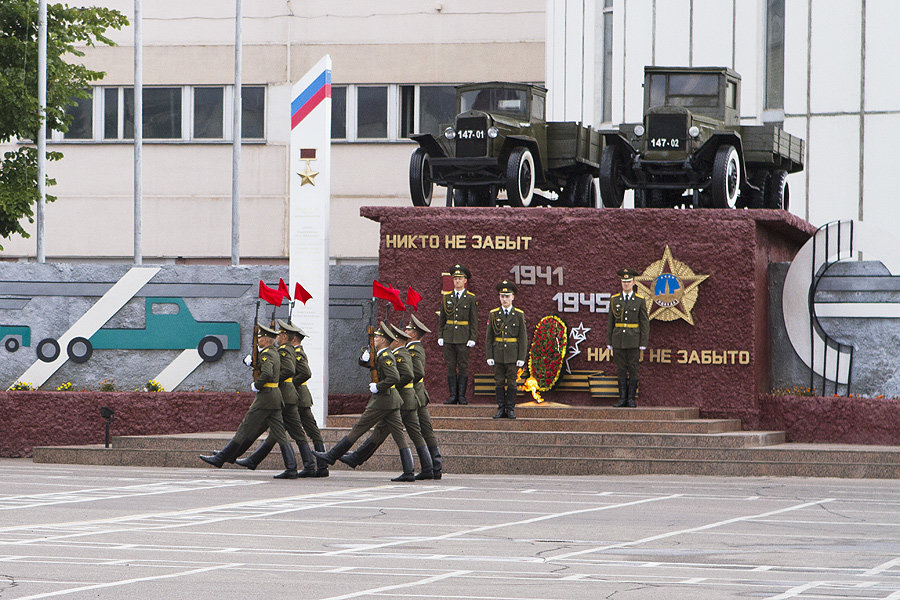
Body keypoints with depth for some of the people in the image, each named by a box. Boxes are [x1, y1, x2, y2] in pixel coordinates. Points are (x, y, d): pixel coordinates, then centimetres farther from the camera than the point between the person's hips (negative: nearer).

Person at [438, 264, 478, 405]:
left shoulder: (471, 299, 2)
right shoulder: (447, 297, 10)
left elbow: (474, 320, 0)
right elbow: (441, 318, 12)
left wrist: (472, 338, -7)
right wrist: (440, 336, 5)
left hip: (463, 337, -3)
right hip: (448, 337, 3)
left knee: (463, 366, -2)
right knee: (451, 366, 2)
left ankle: (461, 395, 2)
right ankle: (453, 395, 5)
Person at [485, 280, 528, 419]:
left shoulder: (519, 315, 1)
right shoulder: (494, 314, 4)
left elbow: (523, 337, 0)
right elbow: (489, 337, 5)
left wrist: (521, 358, -6)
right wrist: (489, 356, -2)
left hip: (512, 355, -1)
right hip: (498, 354, 1)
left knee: (511, 382, 0)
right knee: (499, 382, 3)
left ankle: (510, 409, 5)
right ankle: (501, 409, 7)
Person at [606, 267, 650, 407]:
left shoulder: (640, 300, 2)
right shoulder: (614, 300, 8)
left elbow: (645, 322, 1)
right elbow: (610, 322, 10)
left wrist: (643, 343, -5)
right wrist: (609, 342, 5)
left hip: (634, 341, -2)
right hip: (618, 341, 2)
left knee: (633, 369, -1)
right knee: (621, 370, 3)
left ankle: (631, 399, 4)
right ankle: (622, 398, 7)